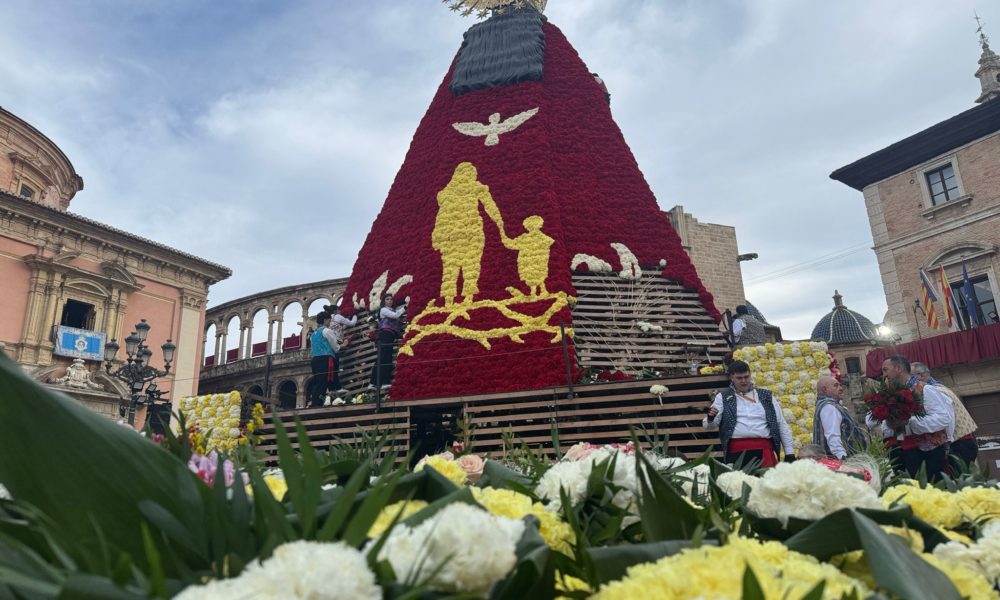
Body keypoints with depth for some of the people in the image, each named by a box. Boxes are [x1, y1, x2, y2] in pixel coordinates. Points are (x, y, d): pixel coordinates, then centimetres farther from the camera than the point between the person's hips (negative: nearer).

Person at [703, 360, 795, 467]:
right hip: (736, 451, -1)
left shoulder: (766, 396, 14)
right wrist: (710, 418, -20)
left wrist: (789, 452, 10)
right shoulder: (723, 397, 9)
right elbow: (709, 426, 3)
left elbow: (782, 425, 16)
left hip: (764, 449, 1)